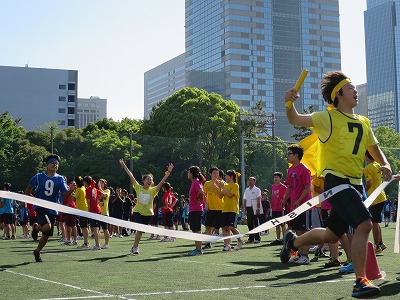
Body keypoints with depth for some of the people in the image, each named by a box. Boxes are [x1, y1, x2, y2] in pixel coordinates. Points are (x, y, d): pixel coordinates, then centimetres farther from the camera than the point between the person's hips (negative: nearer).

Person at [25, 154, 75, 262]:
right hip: (40, 207, -3)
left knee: (46, 236, 9)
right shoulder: (39, 177, 0)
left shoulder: (60, 179, 4)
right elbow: (29, 188, 14)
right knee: (47, 226, -29)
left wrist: (71, 190, -26)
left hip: (52, 209, 3)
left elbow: (65, 194, -6)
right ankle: (36, 227, 5)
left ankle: (37, 251, 34)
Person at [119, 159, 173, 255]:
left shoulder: (153, 190, 0)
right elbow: (131, 176, -4)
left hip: (147, 214, 2)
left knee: (140, 231, 8)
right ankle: (135, 247, -3)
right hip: (138, 212, -2)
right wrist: (124, 166, -6)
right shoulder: (138, 188, -2)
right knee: (140, 230, -16)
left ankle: (135, 247, 25)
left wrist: (168, 172, -15)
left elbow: (162, 182, -7)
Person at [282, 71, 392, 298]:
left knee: (331, 235, 15)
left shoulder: (364, 122, 14)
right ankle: (360, 282, -16)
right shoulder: (329, 117, -5)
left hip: (355, 184, 7)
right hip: (336, 180, -7)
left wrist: (385, 165, 6)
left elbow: (375, 148, 26)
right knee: (364, 224, -24)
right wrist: (290, 103, -31)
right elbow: (295, 119, -10)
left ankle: (293, 242, 41)